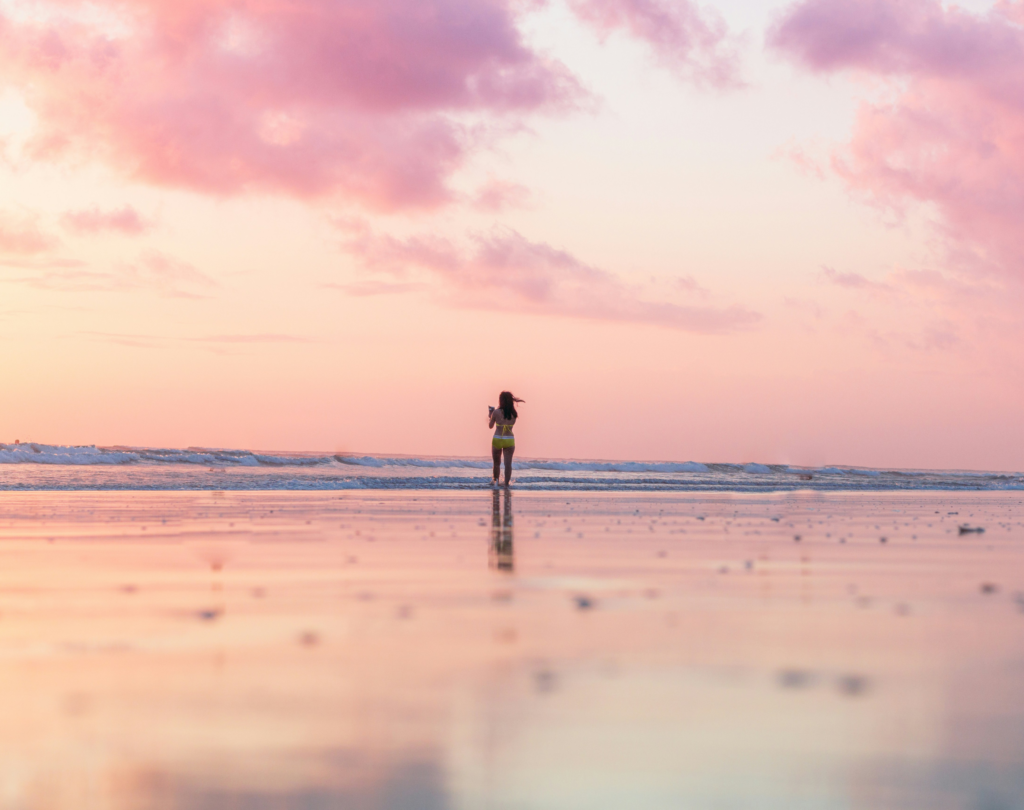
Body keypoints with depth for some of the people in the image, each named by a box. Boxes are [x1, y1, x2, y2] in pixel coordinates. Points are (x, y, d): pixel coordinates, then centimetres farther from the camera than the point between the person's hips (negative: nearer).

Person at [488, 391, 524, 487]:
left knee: (497, 463, 17)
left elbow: (490, 426, -1)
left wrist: (490, 414, 14)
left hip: (497, 439, -1)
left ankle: (495, 480, 28)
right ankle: (506, 484, -1)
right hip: (509, 440, 1)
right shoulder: (514, 414, -4)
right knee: (508, 464, 2)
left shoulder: (496, 412, -10)